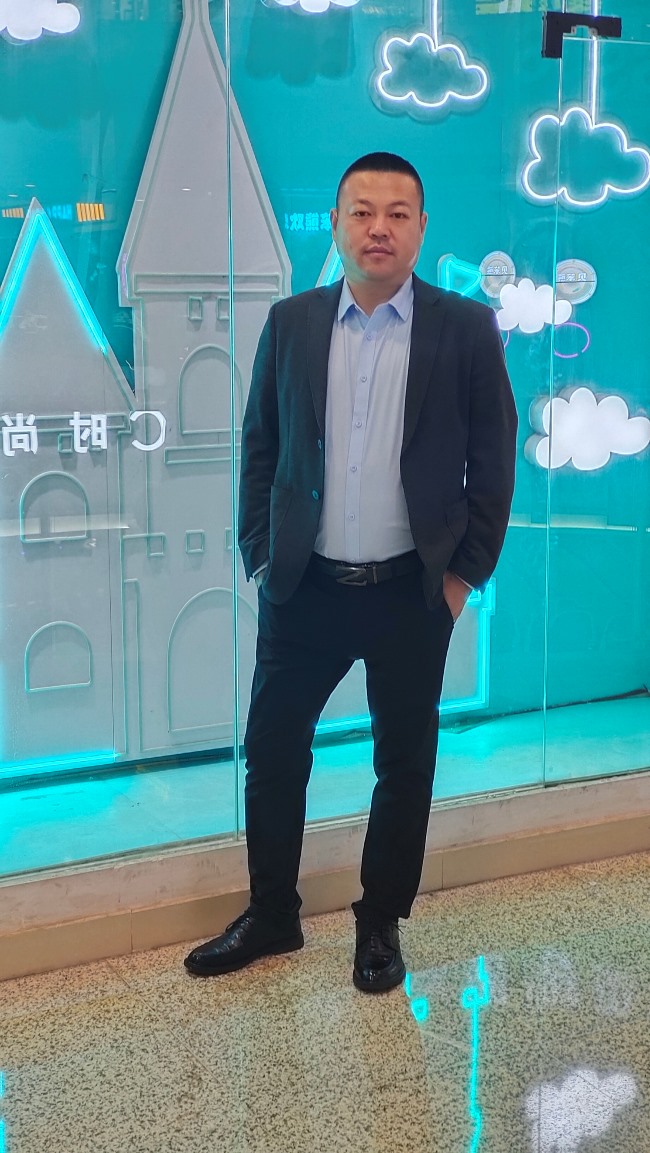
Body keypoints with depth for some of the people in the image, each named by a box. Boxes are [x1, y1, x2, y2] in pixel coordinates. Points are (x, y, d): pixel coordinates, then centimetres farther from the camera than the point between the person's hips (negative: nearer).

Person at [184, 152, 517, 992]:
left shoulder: (466, 328, -3)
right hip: (305, 588, 2)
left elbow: (493, 459, -1)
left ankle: (381, 923, 29)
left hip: (413, 593, -1)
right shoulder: (290, 323, 3)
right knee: (271, 749, 9)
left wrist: (467, 572, -3)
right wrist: (260, 555, 2)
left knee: (404, 762, 10)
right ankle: (270, 915, 29)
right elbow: (259, 446, 7)